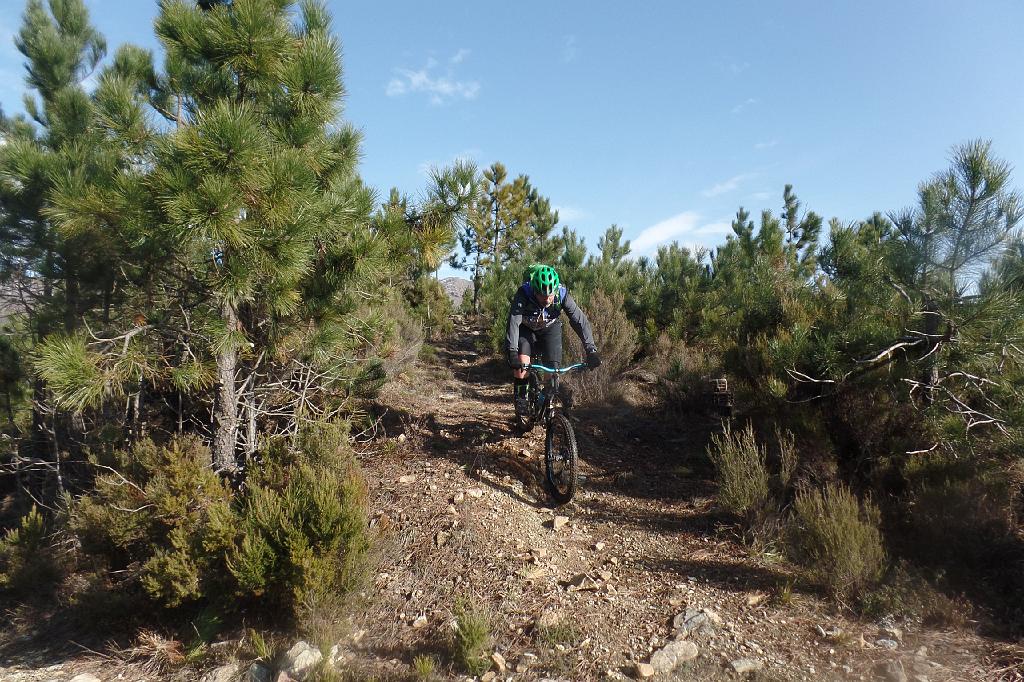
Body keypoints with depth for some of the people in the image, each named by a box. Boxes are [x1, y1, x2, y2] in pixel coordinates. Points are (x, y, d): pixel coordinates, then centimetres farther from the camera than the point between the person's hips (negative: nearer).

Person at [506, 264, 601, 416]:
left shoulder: (562, 294, -31)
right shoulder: (523, 295, -36)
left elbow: (579, 320, -30)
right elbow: (513, 322, -45)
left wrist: (591, 350, -37)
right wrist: (512, 353, -57)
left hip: (551, 329, 2)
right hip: (526, 328, -2)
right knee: (521, 363, -24)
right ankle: (520, 398, 1)